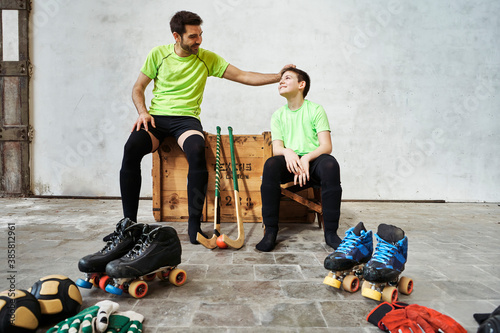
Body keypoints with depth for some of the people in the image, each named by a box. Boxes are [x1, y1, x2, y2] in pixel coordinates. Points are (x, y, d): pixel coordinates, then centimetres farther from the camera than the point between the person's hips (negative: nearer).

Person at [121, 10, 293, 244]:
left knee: (196, 151, -36)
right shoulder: (158, 54, 8)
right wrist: (143, 112, -8)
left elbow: (243, 76, 4)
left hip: (186, 119, 0)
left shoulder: (207, 58, 8)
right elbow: (138, 88, 12)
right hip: (156, 117, 1)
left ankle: (194, 224, -26)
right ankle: (129, 221, -18)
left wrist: (278, 77, -5)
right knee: (131, 147, -30)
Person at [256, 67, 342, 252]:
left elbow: (326, 146, -5)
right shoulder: (278, 115, 14)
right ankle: (270, 230, -26)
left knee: (330, 164, -35)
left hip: (313, 160, -1)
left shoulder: (316, 109, 5)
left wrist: (306, 158, -25)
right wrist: (287, 152, -22)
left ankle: (331, 232, -26)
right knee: (271, 164, -31)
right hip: (289, 161, 2)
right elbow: (276, 148, 3)